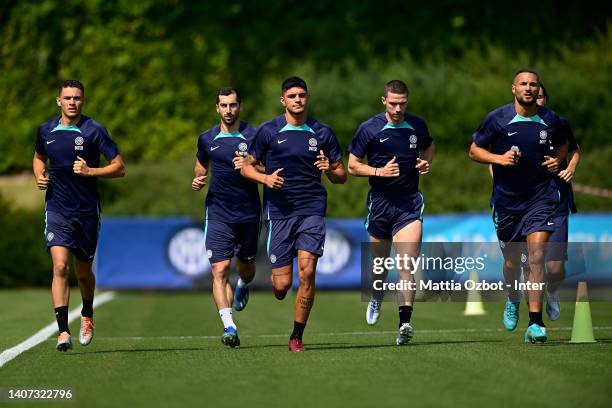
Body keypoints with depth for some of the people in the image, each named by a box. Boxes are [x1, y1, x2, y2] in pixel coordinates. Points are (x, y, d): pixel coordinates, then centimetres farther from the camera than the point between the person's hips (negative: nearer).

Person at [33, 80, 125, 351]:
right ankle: (63, 332, -18)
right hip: (57, 210, 1)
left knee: (84, 272, 12)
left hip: (87, 211, -1)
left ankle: (87, 315, 42)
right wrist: (39, 176, 3)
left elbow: (119, 168, -5)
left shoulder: (94, 131, -7)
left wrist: (90, 171, -19)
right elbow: (39, 157, 24)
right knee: (60, 267, -17)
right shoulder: (46, 131, 3)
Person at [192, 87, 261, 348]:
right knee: (219, 270, -14)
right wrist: (197, 179, 0)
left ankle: (242, 286, 52)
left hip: (248, 213, 0)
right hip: (218, 214, 0)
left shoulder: (253, 136, -3)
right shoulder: (207, 139, 4)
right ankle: (229, 326, -20)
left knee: (247, 268, 15)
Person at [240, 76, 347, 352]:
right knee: (282, 284, -4)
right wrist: (265, 178, -11)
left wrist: (330, 169, -11)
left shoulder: (322, 133, 6)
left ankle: (297, 336, -1)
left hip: (312, 209, 1)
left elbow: (341, 176, 11)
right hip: (278, 212, -1)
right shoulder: (268, 131, 2)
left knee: (307, 272, -14)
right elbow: (247, 167, 9)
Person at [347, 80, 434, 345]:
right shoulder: (369, 129, -4)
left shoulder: (417, 125, 5)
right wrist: (380, 171, -16)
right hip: (380, 201, 0)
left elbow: (429, 146, 27)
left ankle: (404, 323, -22)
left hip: (410, 202, 0)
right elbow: (352, 166, 0)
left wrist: (426, 162, 5)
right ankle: (376, 298, 46)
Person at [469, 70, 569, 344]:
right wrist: (498, 158, -15)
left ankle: (535, 324, -16)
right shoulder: (497, 119, -5)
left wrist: (557, 159, 0)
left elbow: (562, 144, 21)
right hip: (506, 198, 1)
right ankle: (513, 300, 46)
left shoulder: (551, 120, 0)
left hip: (541, 196, -1)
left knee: (537, 256, -15)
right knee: (512, 260, 13)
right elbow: (474, 150, 2)